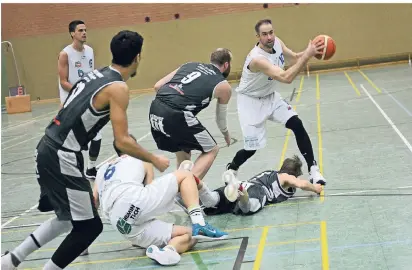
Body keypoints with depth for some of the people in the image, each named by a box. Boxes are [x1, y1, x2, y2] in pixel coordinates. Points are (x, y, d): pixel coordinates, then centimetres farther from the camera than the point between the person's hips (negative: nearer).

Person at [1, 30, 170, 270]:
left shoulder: (97, 75, 14)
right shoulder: (118, 88, -13)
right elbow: (122, 142, -16)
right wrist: (155, 160, -3)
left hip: (48, 149, 9)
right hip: (61, 157, -9)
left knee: (70, 218, 24)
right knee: (89, 226, 1)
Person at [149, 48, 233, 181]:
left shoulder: (190, 65, 23)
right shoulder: (224, 86, 13)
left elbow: (157, 86, 18)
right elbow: (221, 119, 26)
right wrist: (226, 135, 46)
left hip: (155, 110, 6)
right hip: (176, 115, -6)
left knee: (182, 152, 28)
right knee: (211, 150, 14)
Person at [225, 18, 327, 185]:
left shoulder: (277, 42, -11)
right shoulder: (256, 58, -35)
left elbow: (294, 58, 6)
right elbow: (286, 78, -43)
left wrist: (309, 52, -16)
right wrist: (307, 55, -44)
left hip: (270, 96, 7)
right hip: (251, 101, -7)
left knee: (297, 125, -11)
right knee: (252, 147, -5)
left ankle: (313, 170, -4)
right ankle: (231, 169, 27)